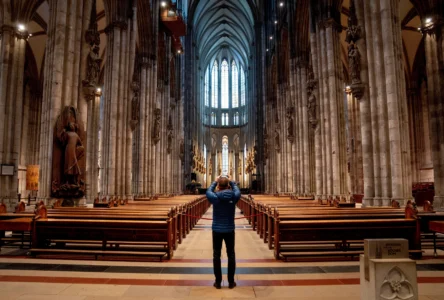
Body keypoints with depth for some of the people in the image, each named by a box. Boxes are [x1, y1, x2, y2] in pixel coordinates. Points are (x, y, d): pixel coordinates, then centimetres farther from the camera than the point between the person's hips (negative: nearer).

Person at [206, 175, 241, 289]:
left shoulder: (215, 197, -13)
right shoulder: (234, 197, -12)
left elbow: (208, 191, 10)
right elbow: (237, 191, 12)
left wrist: (215, 181, 21)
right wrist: (231, 181, 21)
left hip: (216, 230, -1)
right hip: (229, 230, 1)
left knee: (216, 255, 10)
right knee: (231, 255, 12)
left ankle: (218, 282, 15)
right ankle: (231, 282, 18)